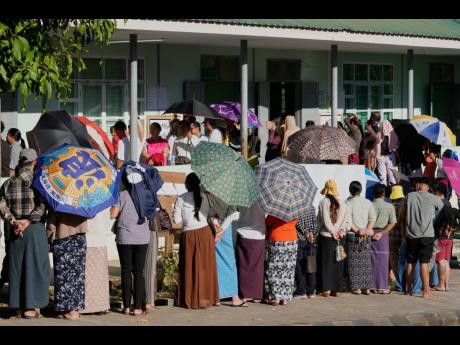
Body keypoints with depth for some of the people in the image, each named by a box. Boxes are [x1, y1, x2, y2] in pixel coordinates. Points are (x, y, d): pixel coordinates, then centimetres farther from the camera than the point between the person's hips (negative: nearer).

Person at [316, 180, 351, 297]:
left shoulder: (324, 202, -8)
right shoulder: (342, 204, 7)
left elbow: (326, 221, -15)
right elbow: (348, 221, 3)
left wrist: (333, 232, -6)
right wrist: (341, 230, -1)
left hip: (325, 237, -4)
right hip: (339, 239, 4)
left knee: (325, 263, 3)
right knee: (338, 264, 9)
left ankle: (326, 289, 0)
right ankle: (337, 290, 10)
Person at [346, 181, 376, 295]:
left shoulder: (348, 203, -7)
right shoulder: (368, 203, 5)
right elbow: (373, 218, 2)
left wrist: (356, 230, -8)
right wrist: (367, 230, -1)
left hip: (352, 235, -3)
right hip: (366, 236, 3)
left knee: (354, 262, 1)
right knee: (366, 262, 8)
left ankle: (356, 287, -1)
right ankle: (366, 287, 7)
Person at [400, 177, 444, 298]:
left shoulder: (410, 196, 0)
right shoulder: (432, 198, -4)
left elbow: (403, 212, 11)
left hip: (411, 235, 2)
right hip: (427, 235, -2)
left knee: (410, 263, 11)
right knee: (424, 263, -4)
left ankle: (408, 289, 17)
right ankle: (426, 291, -8)